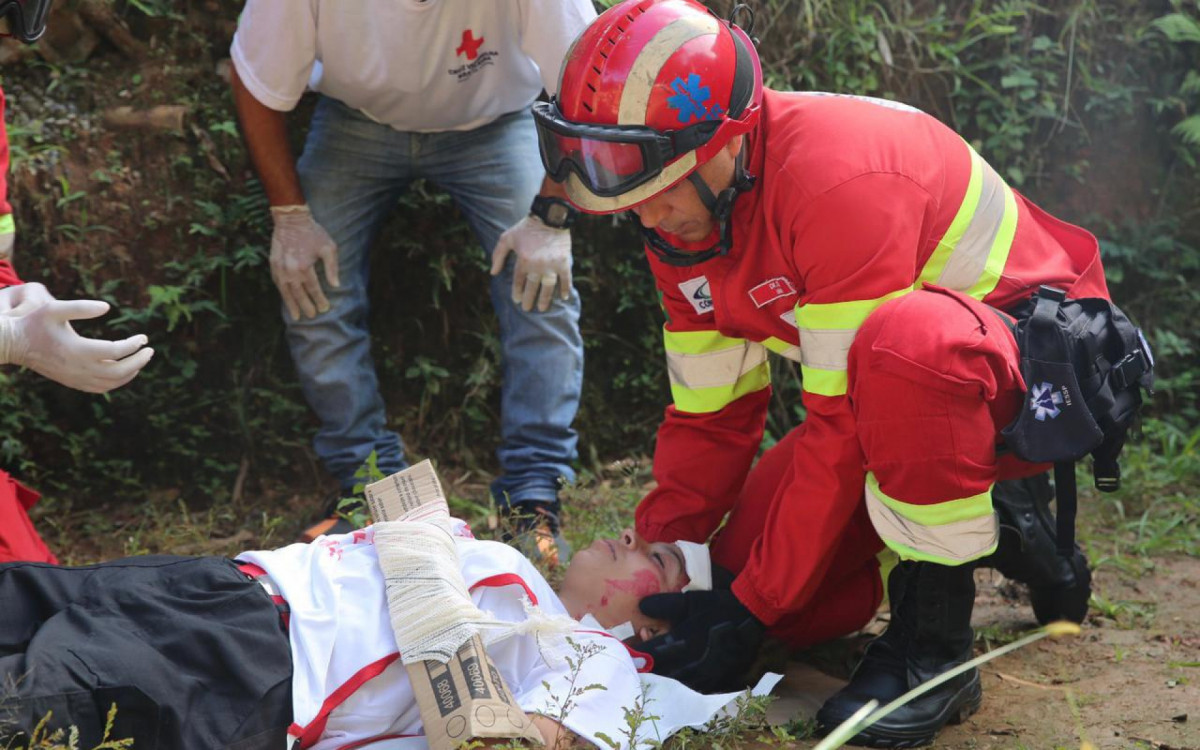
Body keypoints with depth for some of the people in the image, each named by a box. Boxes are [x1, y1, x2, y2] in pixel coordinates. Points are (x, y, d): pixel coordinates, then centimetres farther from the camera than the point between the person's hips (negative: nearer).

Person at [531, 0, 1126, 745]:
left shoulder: (838, 176, -32)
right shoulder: (685, 217, -5)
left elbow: (842, 425, -31)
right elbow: (709, 420, 2)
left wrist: (753, 608, -25)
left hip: (1041, 353, -9)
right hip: (907, 391, 9)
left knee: (904, 340, -42)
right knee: (748, 568, -4)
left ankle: (935, 641, -24)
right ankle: (999, 526, 15)